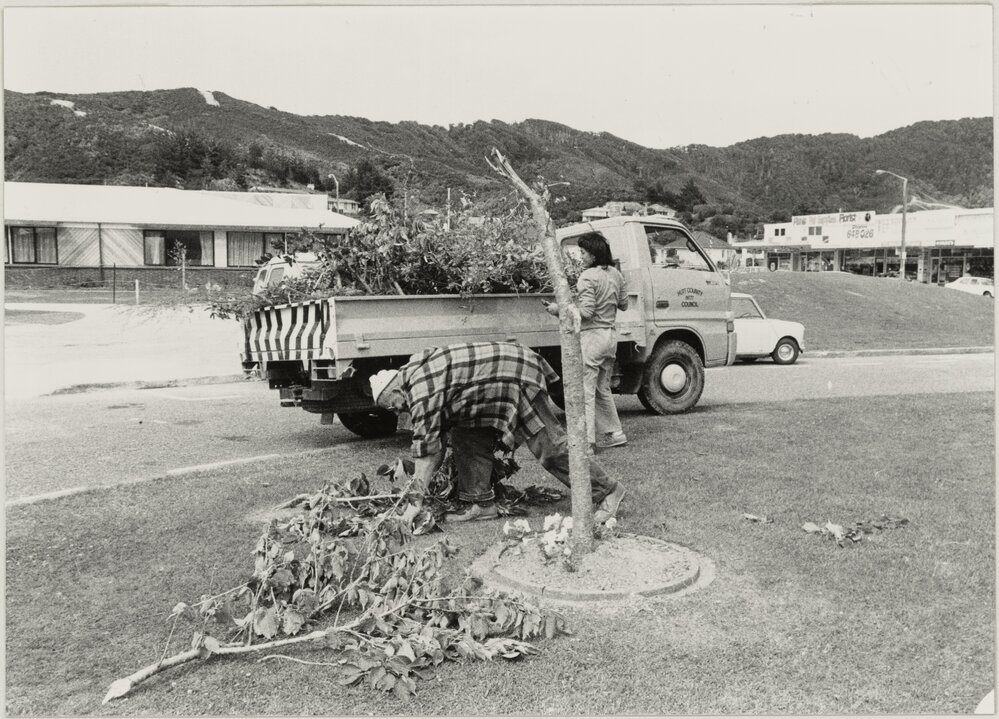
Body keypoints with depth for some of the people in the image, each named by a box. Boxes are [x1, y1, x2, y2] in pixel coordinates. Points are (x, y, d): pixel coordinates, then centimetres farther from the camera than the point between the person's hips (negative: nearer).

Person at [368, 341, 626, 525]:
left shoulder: (421, 388, -17)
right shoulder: (414, 373, 13)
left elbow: (426, 448, -18)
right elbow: (439, 436, 19)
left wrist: (415, 504, -12)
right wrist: (422, 483, 21)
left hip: (517, 378, -10)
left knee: (548, 444, -6)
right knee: (467, 438, 7)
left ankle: (606, 491, 2)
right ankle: (479, 502, 11)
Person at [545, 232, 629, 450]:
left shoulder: (588, 277, -14)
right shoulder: (615, 274, 10)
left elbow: (586, 311, -20)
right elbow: (624, 304, 18)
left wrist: (559, 309, -11)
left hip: (591, 336, -8)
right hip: (610, 335, 9)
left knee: (585, 391, -5)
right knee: (603, 390, 19)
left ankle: (586, 440, -7)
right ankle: (614, 433, 23)